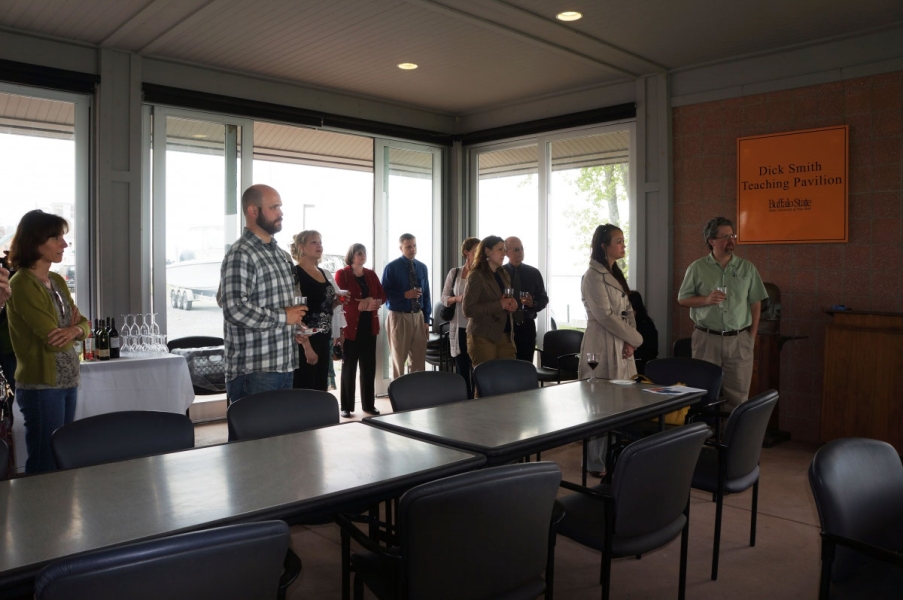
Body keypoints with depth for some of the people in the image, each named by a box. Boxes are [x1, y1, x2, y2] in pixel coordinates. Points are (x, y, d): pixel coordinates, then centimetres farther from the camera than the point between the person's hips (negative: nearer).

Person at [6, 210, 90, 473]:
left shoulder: (57, 281, 11)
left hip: (68, 382, 8)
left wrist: (74, 331, -13)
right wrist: (71, 328, 1)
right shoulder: (21, 284, -14)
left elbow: (83, 324, 9)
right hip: (41, 386, -8)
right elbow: (53, 339, -19)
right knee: (44, 467, 0)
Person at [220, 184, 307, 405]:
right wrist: (283, 317, -15)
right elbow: (235, 310, -24)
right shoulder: (240, 255, -13)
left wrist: (296, 319, 9)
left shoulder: (282, 255, 15)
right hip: (253, 370, -8)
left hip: (284, 364, 8)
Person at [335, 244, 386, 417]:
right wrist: (364, 304, -15)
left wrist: (373, 301, -13)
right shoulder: (342, 274, -1)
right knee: (349, 366, -1)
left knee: (369, 365, 5)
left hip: (369, 326, 5)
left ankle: (369, 404, 12)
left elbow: (382, 296, 8)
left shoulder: (371, 274, 14)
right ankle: (346, 406, 5)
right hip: (351, 326, -4)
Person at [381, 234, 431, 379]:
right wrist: (405, 294, -21)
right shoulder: (391, 268, -6)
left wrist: (426, 319, 6)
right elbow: (385, 293, -8)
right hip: (399, 317, -4)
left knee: (419, 359, 8)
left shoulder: (422, 267, 8)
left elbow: (426, 294, 9)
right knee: (398, 360, 6)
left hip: (418, 316, 4)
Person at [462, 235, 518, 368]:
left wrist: (512, 304, 1)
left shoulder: (504, 275, 15)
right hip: (483, 337, -6)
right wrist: (499, 305, -18)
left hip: (505, 336, 6)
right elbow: (468, 309, -15)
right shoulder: (476, 276, -7)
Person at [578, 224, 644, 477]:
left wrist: (631, 340, -1)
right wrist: (637, 339, -10)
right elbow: (605, 316, -17)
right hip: (603, 347, -8)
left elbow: (628, 311, 15)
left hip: (621, 345, 8)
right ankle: (597, 464, 7)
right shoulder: (593, 276, -11)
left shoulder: (615, 274, 16)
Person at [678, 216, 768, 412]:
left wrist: (752, 336, 4)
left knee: (738, 396, 3)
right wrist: (706, 300, -13)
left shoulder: (747, 268, 7)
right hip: (706, 339, -1)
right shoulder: (697, 268, 3)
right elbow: (682, 299, 5)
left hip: (739, 340, 1)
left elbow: (756, 304, 9)